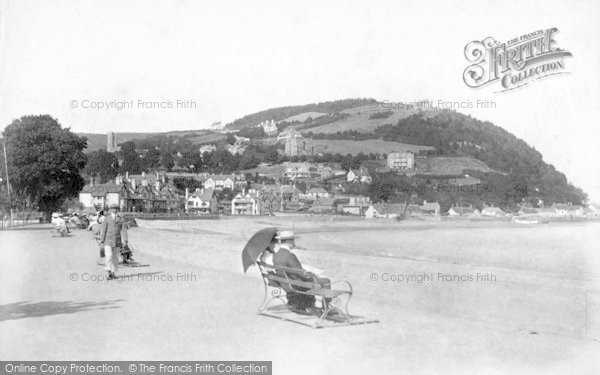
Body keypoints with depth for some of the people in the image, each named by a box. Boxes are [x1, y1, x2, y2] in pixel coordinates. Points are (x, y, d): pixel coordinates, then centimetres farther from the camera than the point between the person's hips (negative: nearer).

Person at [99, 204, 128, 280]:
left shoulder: (121, 219, 3)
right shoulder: (107, 218, -1)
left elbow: (123, 230, -3)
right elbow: (103, 230, -2)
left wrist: (125, 241, -13)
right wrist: (102, 241, -5)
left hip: (117, 241, 2)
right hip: (108, 240, -2)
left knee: (115, 257, 5)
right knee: (109, 255, -16)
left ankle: (113, 273, 14)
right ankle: (109, 272, -10)